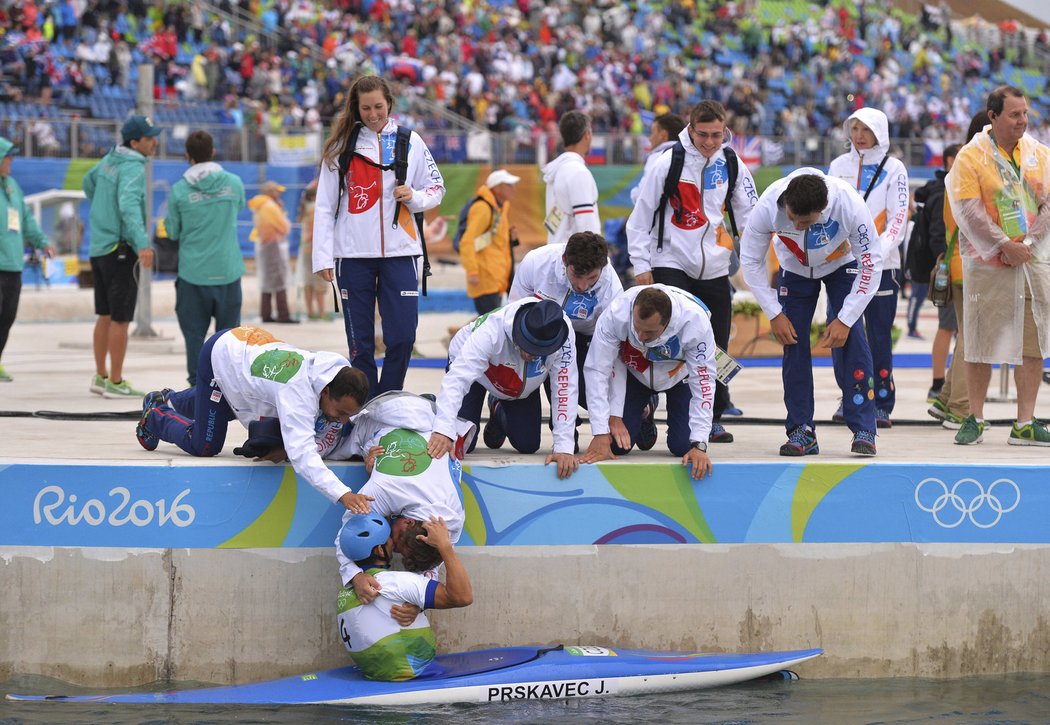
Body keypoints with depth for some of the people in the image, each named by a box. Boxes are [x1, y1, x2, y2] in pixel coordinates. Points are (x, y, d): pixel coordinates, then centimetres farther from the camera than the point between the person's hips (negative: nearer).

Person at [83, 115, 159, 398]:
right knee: (121, 319, -3)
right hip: (120, 249, -9)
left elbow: (89, 182, 29)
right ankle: (115, 383, 0)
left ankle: (101, 377, 20)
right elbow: (129, 205, -33)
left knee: (105, 316, 15)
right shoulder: (133, 168, -17)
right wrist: (143, 244, -44)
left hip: (99, 247, 9)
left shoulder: (110, 159, 9)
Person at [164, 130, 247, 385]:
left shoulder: (179, 190, -8)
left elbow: (173, 232, 1)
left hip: (193, 272, -1)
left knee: (194, 333, 5)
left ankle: (197, 383, 3)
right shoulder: (234, 183, -2)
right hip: (228, 269, 2)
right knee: (228, 329, 9)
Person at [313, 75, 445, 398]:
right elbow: (325, 205, 4)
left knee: (402, 337, -4)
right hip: (353, 254, 0)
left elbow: (437, 189, 13)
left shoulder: (410, 142, 6)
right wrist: (322, 256, -2)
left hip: (399, 251, 1)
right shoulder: (341, 145, 3)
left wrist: (415, 198, -10)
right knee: (360, 343, 3)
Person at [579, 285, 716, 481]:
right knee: (617, 444, -11)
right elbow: (597, 369, -31)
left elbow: (703, 381, -32)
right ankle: (646, 416, 23)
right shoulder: (617, 313, -38)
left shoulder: (695, 321, -39)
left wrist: (699, 445, -36)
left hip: (679, 375, -1)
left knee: (682, 446, -14)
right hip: (633, 374, 1)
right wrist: (600, 433, -34)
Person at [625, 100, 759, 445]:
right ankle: (643, 408, -8)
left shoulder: (732, 165, 3)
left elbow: (749, 213, 10)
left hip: (715, 270, 4)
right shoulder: (668, 163, -8)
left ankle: (713, 417, 18)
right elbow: (641, 216, -4)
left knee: (716, 348, 6)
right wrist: (641, 264, -7)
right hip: (671, 265, -4)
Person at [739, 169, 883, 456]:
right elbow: (751, 260, -17)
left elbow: (871, 263, -25)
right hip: (794, 268, 2)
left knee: (849, 340, -16)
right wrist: (774, 314, -17)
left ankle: (864, 431, -12)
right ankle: (801, 432, -1)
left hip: (842, 265, -2)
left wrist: (845, 320, -25)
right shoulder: (768, 206, -35)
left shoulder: (850, 204, -38)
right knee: (793, 342, -9)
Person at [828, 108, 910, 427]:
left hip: (881, 265, -3)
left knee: (879, 335, -3)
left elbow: (898, 216, -6)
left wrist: (880, 251, -20)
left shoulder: (893, 168, 1)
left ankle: (882, 404, 1)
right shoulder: (838, 166, 11)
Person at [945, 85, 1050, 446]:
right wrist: (1004, 246, -15)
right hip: (988, 265, -4)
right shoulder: (971, 157, -3)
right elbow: (969, 211, -11)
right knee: (982, 341, -1)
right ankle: (975, 419, 9)